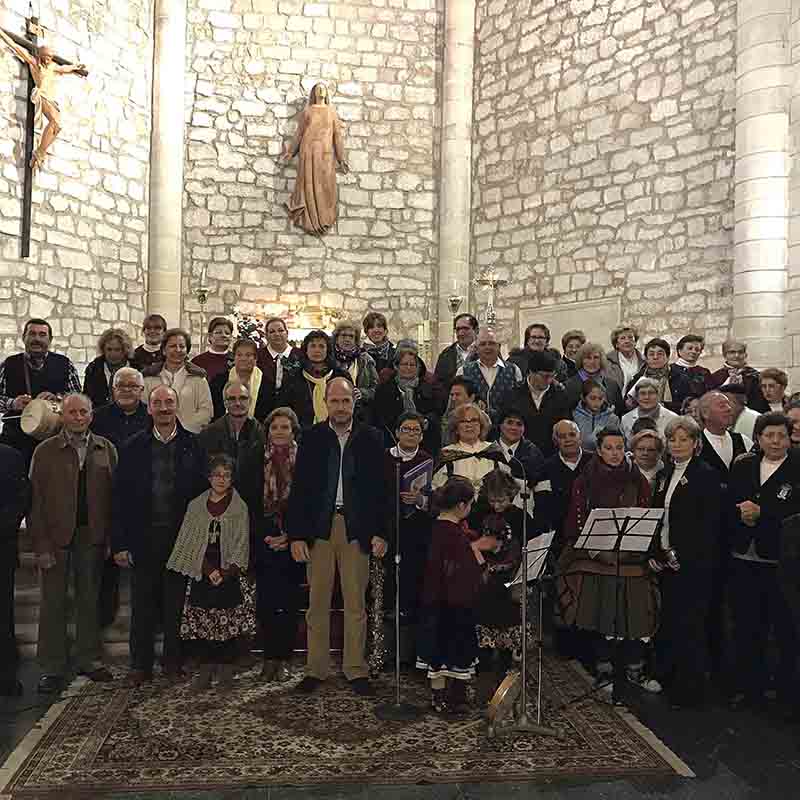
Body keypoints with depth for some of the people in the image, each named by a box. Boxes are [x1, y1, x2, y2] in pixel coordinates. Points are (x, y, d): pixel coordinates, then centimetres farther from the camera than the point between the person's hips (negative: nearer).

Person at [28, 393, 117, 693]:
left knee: (90, 600, 13)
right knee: (53, 603, 7)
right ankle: (52, 668, 18)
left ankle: (88, 659, 26)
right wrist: (41, 546, -10)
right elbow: (35, 502, -4)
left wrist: (113, 538, -4)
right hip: (55, 537, -2)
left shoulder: (106, 449, 3)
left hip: (93, 536, 2)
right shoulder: (45, 451, -2)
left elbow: (113, 496, 2)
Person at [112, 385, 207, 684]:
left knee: (175, 603, 8)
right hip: (144, 536, 0)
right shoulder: (133, 447, 2)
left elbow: (202, 490, 1)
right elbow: (121, 497, 0)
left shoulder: (192, 444, 1)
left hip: (180, 535, 0)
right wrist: (119, 543, -4)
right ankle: (141, 665, 21)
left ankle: (173, 661, 23)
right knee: (143, 604, 7)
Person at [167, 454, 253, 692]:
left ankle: (225, 673, 10)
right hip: (200, 575, 2)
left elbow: (241, 545, -2)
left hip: (228, 576, -2)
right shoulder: (196, 506, 8)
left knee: (228, 625, -1)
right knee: (201, 624, 2)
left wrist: (226, 573, -16)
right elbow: (190, 542, 2)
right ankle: (206, 672, 13)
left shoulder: (239, 508, 2)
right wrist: (209, 570, -11)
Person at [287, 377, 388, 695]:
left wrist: (380, 533, -4)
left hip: (357, 529, 0)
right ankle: (316, 669, 18)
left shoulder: (371, 438, 3)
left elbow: (381, 488, 3)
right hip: (319, 527, 1)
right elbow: (299, 488, 2)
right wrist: (296, 535, -4)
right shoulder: (311, 437, 3)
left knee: (356, 603, 6)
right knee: (318, 602, 7)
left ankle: (355, 670, 17)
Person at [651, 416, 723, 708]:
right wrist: (655, 553, 5)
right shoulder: (664, 475, 14)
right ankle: (669, 677, 24)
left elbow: (710, 524, -13)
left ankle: (690, 689, 10)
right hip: (666, 561, 6)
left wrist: (682, 556, -16)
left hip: (694, 563, -6)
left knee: (690, 624, -1)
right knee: (669, 621, 11)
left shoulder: (707, 475, -7)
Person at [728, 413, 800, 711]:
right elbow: (727, 504, 8)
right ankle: (751, 687, 26)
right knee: (747, 628, 12)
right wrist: (741, 514, -11)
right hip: (744, 560, 4)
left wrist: (760, 513, -17)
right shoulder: (742, 465, 10)